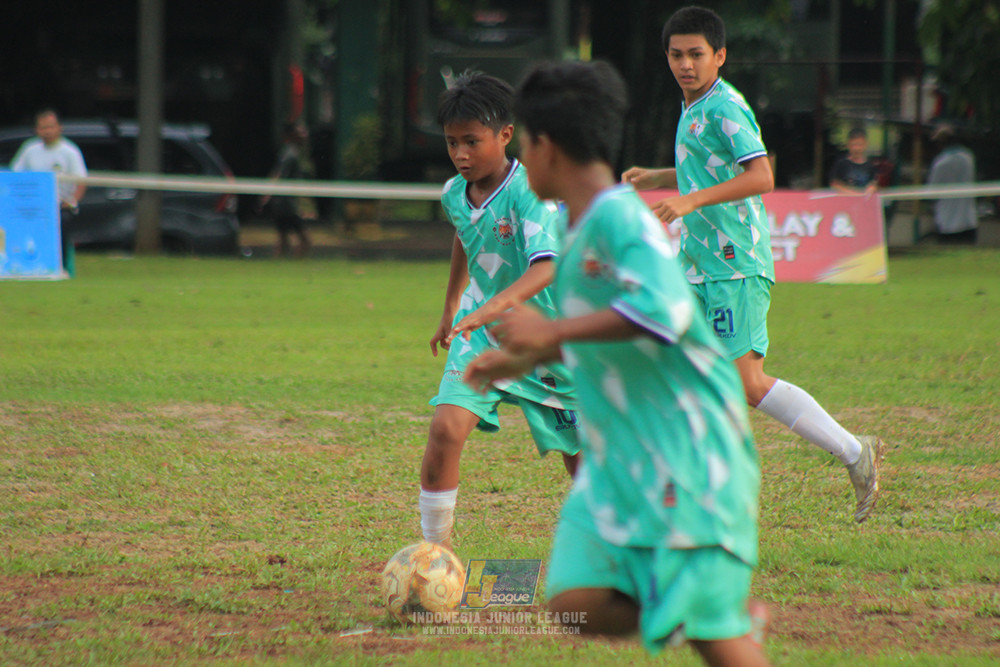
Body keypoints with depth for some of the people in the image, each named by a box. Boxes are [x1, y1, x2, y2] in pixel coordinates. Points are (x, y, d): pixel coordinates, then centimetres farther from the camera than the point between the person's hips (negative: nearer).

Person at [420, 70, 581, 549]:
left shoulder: (529, 192, -24)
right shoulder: (454, 195, -3)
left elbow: (545, 268, -38)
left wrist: (487, 311, -53)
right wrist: (451, 308, 31)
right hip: (480, 335, 4)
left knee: (582, 455, 6)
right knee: (446, 429, -20)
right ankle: (435, 552, -10)